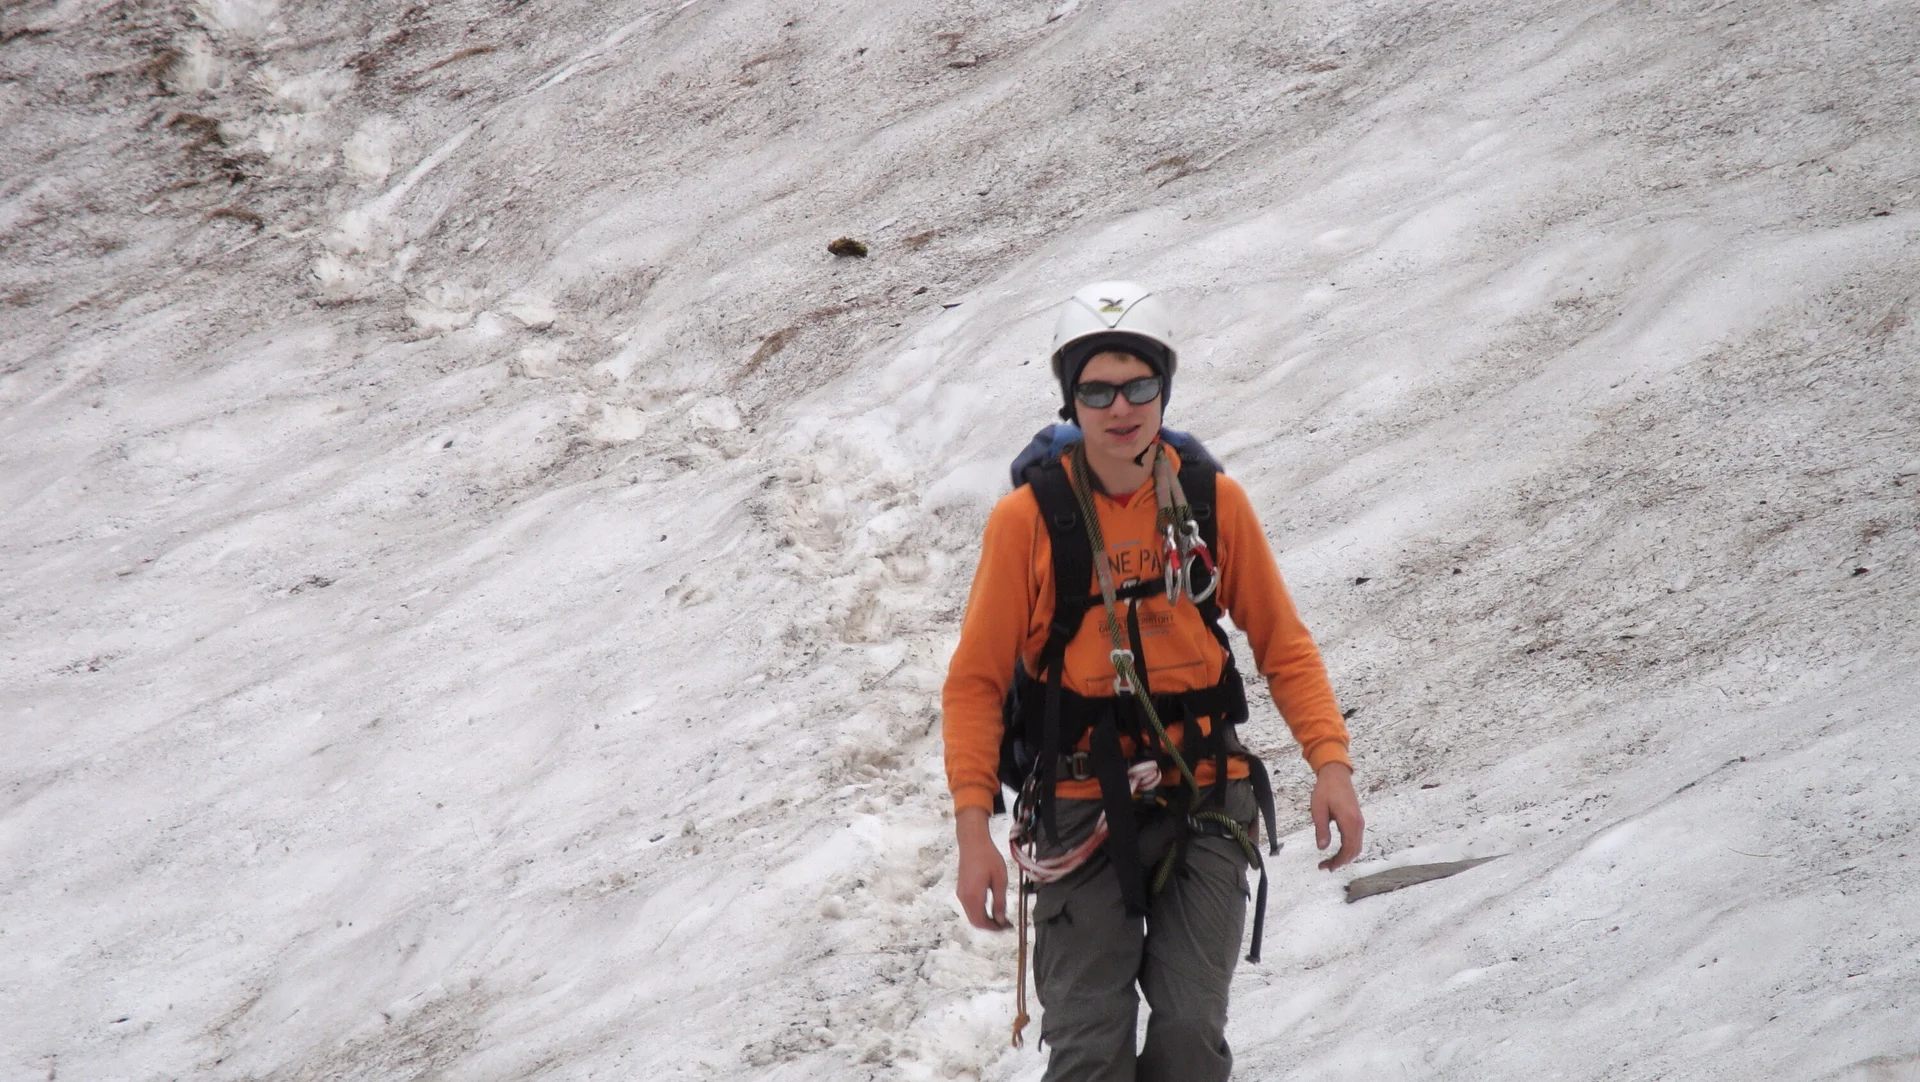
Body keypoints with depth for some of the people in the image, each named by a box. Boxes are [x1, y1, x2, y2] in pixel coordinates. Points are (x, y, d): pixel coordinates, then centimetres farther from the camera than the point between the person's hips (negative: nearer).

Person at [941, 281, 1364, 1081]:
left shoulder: (1215, 502, 1)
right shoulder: (1028, 519, -5)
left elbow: (1282, 646, 8)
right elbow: (975, 682, -1)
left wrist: (1330, 762, -5)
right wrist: (973, 828, -9)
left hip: (1203, 807, 1)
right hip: (1082, 813, -1)